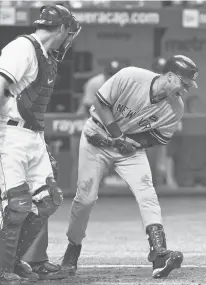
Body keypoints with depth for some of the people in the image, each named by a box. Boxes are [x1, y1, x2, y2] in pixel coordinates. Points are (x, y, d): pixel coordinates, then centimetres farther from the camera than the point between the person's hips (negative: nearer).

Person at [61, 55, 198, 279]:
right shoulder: (129, 78, -27)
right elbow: (100, 103, -16)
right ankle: (72, 250, 21)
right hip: (98, 138, -2)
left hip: (131, 149, 2)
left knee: (146, 191, -18)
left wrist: (130, 140, -18)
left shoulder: (175, 109, -16)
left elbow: (160, 137, -3)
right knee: (86, 197, -3)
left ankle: (159, 255, -28)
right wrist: (116, 133, -22)